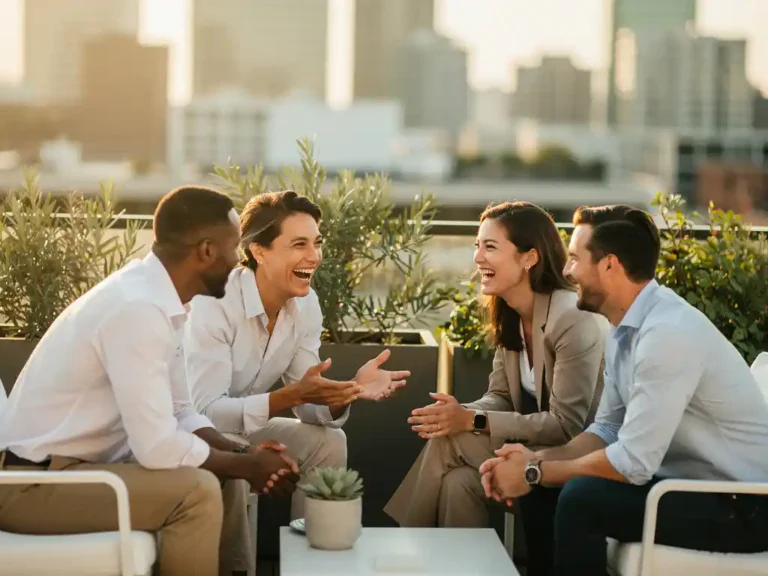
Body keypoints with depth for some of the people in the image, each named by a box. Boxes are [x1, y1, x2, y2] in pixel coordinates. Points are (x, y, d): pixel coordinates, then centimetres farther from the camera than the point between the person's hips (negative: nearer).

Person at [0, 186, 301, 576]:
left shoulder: (152, 296, 4)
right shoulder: (137, 308, -25)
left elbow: (178, 415, 12)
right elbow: (158, 447, -26)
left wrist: (242, 454, -3)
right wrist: (245, 464, -12)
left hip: (77, 465, 10)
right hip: (33, 482, -10)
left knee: (223, 478, 10)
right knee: (197, 491, -21)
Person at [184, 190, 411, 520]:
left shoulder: (306, 304, -6)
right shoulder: (215, 304, -29)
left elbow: (308, 404, -4)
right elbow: (205, 411, -30)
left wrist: (348, 392, -26)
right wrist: (291, 395, -38)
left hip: (240, 423, 7)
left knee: (329, 443, -6)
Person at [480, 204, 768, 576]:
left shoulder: (669, 333, -25)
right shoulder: (623, 329, 4)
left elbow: (633, 462, -26)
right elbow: (607, 430, 11)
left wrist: (535, 472, -14)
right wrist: (536, 461, -6)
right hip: (686, 481, 9)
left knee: (581, 497, -24)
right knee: (542, 488, 4)